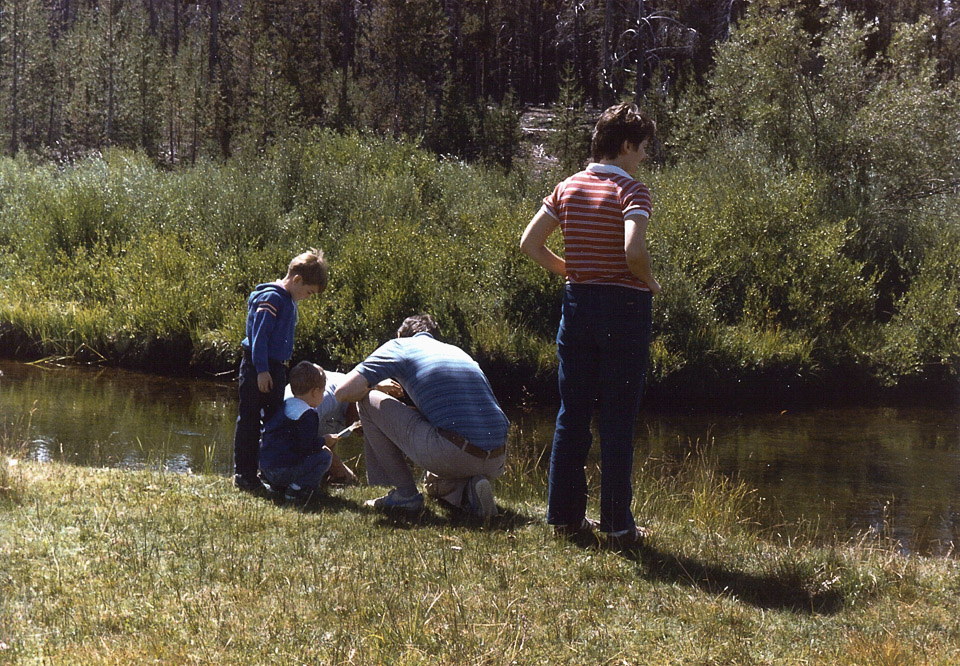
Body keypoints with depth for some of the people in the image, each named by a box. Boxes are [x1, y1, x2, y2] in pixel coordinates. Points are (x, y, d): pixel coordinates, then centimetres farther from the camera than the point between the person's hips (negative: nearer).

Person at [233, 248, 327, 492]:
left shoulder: (288, 301, 14)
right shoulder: (271, 298, -15)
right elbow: (259, 335, -20)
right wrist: (262, 370, -23)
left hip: (275, 368, 10)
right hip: (257, 369, -10)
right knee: (250, 421, -2)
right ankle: (243, 474, 2)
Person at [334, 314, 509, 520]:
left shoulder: (400, 346, 11)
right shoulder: (459, 352, 29)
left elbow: (344, 393, 2)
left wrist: (376, 387, 25)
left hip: (452, 454, -7)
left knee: (368, 401, 13)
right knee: (435, 484, 41)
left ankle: (405, 493, 11)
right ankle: (468, 490, 6)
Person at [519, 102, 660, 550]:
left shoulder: (568, 188, 7)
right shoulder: (631, 191, -11)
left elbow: (530, 243, 7)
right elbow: (634, 249, -27)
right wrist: (649, 282, -8)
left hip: (577, 303, 6)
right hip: (624, 307, -5)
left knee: (571, 414, 12)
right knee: (617, 420, 0)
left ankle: (565, 516, 16)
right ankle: (617, 525, 4)